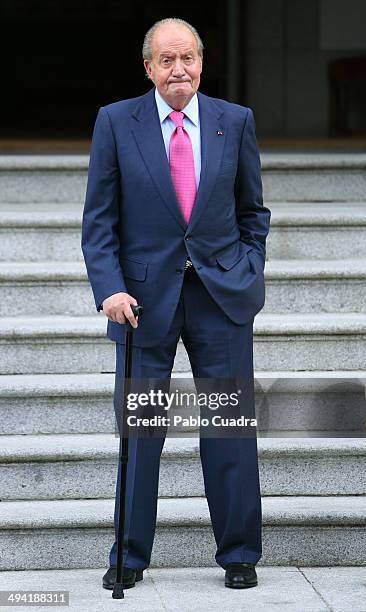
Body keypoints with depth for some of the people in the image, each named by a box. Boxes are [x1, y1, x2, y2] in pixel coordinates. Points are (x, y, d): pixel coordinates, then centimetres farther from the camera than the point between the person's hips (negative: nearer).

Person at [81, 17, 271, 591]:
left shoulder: (236, 121, 5)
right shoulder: (115, 122, 0)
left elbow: (252, 210, 14)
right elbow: (99, 219, 0)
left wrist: (249, 274, 3)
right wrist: (110, 288, -11)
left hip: (222, 295, 1)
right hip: (145, 295, -1)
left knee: (231, 428, 3)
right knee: (138, 430, 3)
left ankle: (239, 555, 14)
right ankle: (130, 557, 15)